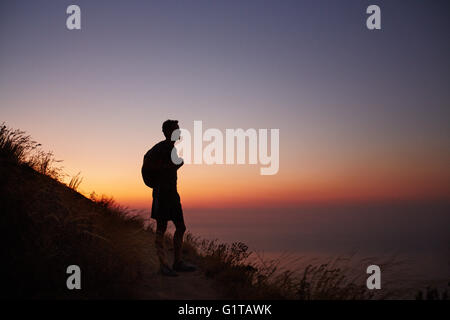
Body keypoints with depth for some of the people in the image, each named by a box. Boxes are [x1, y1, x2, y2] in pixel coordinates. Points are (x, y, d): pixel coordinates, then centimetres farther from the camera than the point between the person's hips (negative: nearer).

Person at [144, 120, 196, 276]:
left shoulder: (173, 148, 18)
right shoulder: (161, 147, -9)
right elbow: (148, 163, -22)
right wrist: (172, 165, -20)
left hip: (172, 192, 9)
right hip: (161, 191, -9)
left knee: (181, 227, 8)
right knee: (161, 228, -7)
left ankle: (178, 262, 15)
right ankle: (163, 265, -5)